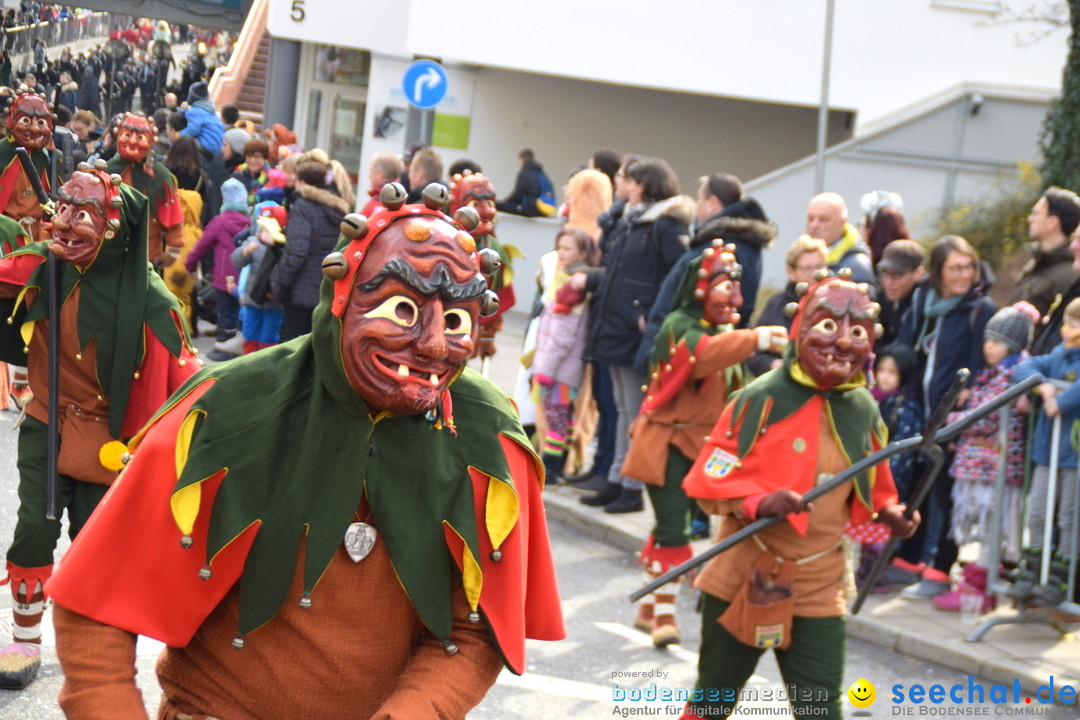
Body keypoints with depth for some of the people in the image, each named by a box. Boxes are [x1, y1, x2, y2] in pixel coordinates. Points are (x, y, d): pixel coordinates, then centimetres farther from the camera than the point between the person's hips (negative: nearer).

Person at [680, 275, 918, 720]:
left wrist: (888, 512, -2)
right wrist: (761, 502, -30)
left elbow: (868, 488, 18)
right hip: (745, 578, -3)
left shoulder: (864, 410, 3)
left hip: (818, 588, 3)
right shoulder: (762, 398, -13)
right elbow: (709, 480, -13)